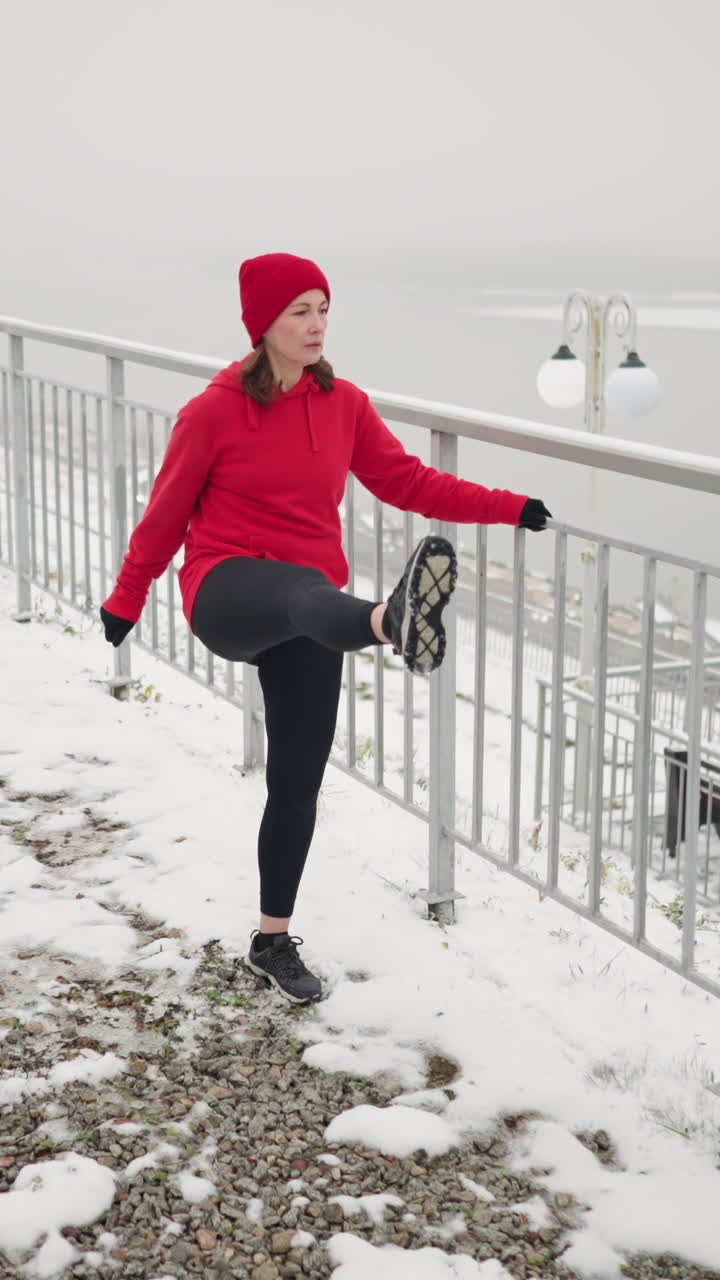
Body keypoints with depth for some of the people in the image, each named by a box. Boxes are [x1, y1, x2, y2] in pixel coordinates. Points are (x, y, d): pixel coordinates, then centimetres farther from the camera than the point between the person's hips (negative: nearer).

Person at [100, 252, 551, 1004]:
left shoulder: (344, 404, 6)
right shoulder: (215, 411, -6)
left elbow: (406, 482, 10)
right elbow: (166, 513, 4)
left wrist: (508, 508, 2)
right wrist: (126, 599, 14)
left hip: (305, 613, 5)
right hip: (225, 595, -5)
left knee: (298, 781, 6)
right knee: (306, 587, -41)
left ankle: (273, 941, 23)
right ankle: (393, 622, -79)